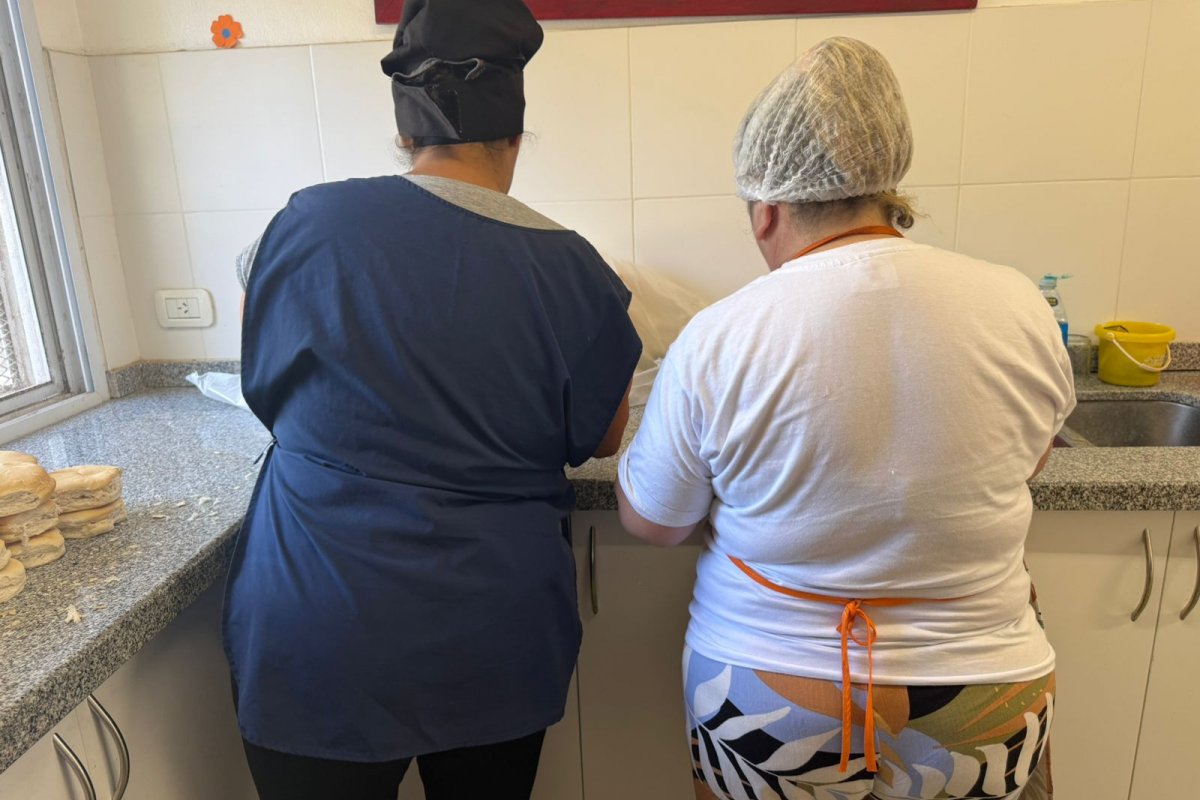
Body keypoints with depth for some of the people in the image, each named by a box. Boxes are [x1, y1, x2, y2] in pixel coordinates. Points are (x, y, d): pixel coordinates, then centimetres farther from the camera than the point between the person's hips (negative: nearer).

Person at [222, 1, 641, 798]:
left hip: (323, 643, -1)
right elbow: (600, 438, 2)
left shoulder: (308, 223, -12)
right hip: (498, 644, 2)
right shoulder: (575, 272, -11)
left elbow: (263, 386, 4)